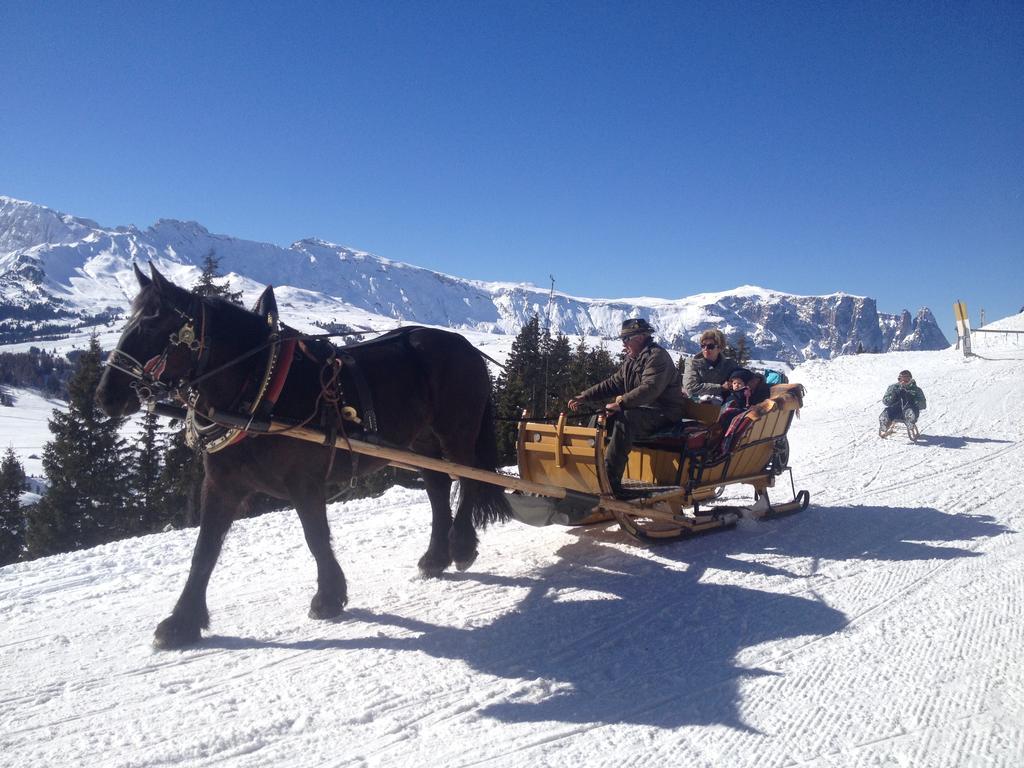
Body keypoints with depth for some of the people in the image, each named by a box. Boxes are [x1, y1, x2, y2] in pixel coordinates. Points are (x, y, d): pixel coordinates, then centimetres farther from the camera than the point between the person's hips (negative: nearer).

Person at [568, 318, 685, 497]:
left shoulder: (657, 356, -13)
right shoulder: (632, 360, 17)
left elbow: (650, 388, -28)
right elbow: (613, 383, 18)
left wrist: (621, 403, -35)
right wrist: (584, 396, 8)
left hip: (662, 414, -10)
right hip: (640, 410, 10)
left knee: (623, 419, -34)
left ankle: (611, 480, -38)